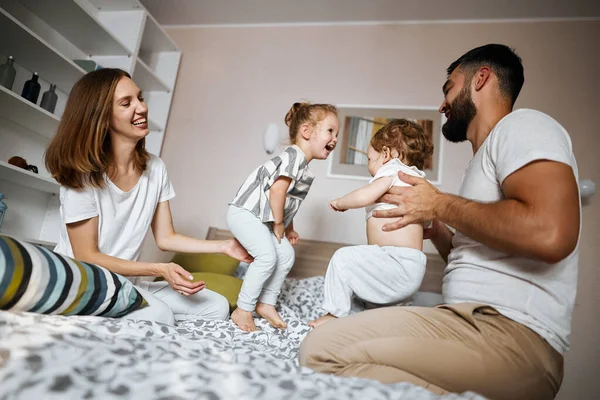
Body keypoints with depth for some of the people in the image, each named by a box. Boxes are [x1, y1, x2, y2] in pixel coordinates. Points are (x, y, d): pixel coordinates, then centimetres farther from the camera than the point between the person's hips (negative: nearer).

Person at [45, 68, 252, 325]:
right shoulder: (82, 174, -17)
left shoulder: (155, 168, -2)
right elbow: (86, 257, -14)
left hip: (129, 280, 7)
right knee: (160, 316, -33)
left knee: (217, 307, -3)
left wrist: (225, 246, -10)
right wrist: (160, 270, -23)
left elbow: (165, 238, 1)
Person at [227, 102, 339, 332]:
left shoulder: (304, 168, 12)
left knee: (286, 255, 6)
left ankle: (266, 303, 16)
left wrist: (288, 228, 18)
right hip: (245, 212, -10)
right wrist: (279, 223, -16)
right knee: (267, 256, -20)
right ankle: (242, 310, -6)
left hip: (264, 218, 10)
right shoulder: (293, 155, -19)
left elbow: (291, 200, 19)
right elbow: (277, 190, -26)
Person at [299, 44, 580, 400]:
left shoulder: (521, 125, -3)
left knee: (324, 350, -23)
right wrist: (434, 229, 17)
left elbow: (549, 234, -23)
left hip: (509, 333, -10)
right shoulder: (486, 159, 24)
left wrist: (439, 205, -10)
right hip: (475, 320, 10)